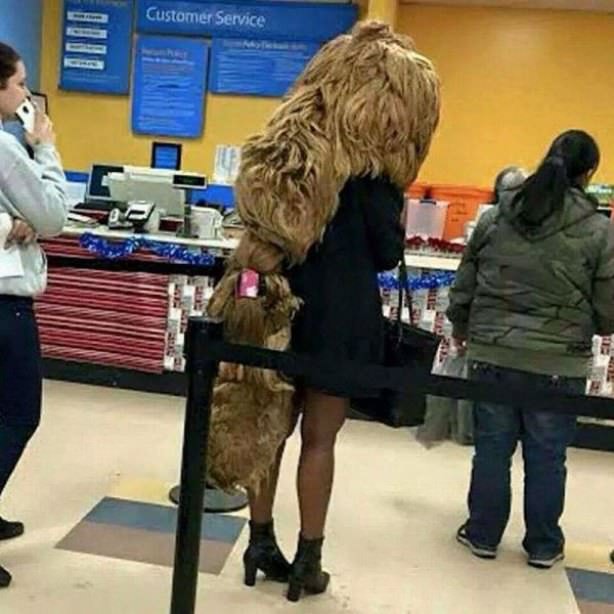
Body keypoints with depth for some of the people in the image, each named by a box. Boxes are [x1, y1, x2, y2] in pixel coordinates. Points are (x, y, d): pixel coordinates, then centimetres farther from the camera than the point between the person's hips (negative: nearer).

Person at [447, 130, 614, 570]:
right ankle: (543, 545, 26)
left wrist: (462, 330, 24)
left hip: (493, 353, 2)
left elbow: (464, 287, 7)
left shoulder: (495, 218, 2)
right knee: (547, 457, 11)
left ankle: (483, 534, 26)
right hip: (559, 362, -2)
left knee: (492, 448, 13)